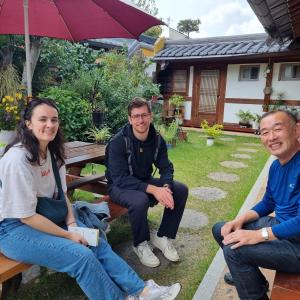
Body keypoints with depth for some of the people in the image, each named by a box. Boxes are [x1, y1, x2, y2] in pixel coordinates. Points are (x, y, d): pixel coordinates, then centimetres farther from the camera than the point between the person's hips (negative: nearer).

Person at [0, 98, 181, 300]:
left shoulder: (52, 152, 1)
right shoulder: (18, 159, -24)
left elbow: (61, 193, 7)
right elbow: (26, 216, -22)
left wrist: (72, 224, -8)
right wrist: (68, 235, -16)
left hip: (46, 217, 8)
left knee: (97, 244, -4)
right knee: (82, 256, -21)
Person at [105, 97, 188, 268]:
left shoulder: (157, 139, -7)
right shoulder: (118, 142, -24)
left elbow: (166, 168, -4)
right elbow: (121, 178, -29)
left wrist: (166, 187, -27)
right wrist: (153, 189, -37)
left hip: (145, 181, 6)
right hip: (120, 185, -5)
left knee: (181, 190, -11)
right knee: (140, 200, -37)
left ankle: (163, 237, 4)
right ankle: (140, 244, -7)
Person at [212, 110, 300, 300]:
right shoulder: (276, 166, 4)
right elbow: (267, 204, 14)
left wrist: (258, 235, -25)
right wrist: (240, 220, -1)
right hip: (280, 226, 9)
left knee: (234, 249, -23)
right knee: (221, 230, 11)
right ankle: (252, 279, 29)